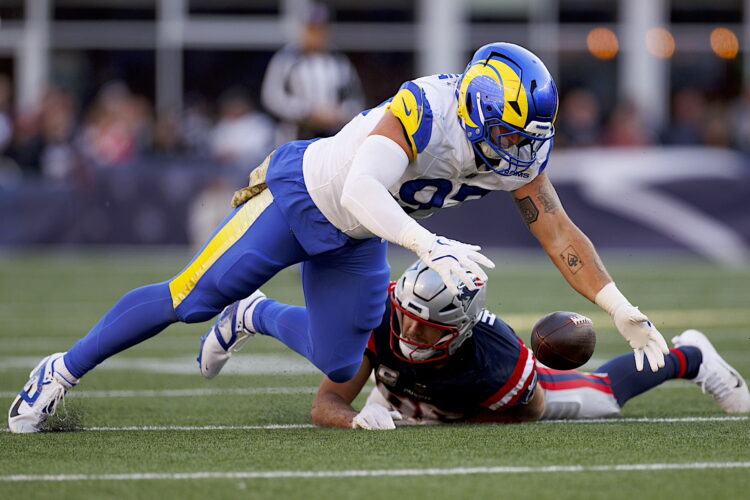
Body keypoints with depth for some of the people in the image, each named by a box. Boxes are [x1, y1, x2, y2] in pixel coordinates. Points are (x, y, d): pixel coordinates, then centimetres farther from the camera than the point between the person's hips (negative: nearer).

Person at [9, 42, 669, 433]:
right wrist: (429, 245, -63)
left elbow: (562, 237, -8)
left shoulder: (518, 153, -16)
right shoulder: (423, 109, -37)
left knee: (339, 365, 7)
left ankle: (254, 316, 38)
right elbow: (361, 192, -49)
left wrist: (626, 313, -13)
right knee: (191, 300, -7)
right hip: (302, 193, -6)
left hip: (355, 241, 6)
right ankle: (65, 371, 10)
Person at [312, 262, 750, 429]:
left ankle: (689, 358, 47)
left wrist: (465, 421, -29)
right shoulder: (382, 316, -43)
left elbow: (533, 407, -23)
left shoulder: (498, 364, -47)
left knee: (602, 395, 21)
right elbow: (327, 404, -38)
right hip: (405, 387, 2)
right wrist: (357, 419, -59)